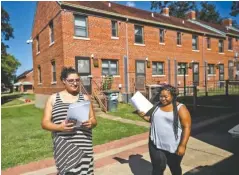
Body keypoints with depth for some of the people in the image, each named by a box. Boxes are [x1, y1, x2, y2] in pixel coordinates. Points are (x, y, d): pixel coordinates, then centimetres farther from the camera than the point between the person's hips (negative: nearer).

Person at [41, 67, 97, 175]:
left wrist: (90, 123, -12)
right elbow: (45, 123, 5)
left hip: (84, 146, 1)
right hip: (63, 146, -1)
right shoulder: (53, 98, 7)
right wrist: (59, 127, -15)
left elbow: (94, 120, 12)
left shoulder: (84, 98, 10)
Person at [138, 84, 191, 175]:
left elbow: (187, 127, -13)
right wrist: (143, 116, -2)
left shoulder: (180, 108, -11)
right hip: (156, 144, 3)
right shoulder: (156, 105, 3)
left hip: (174, 146, -3)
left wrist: (182, 145, -18)